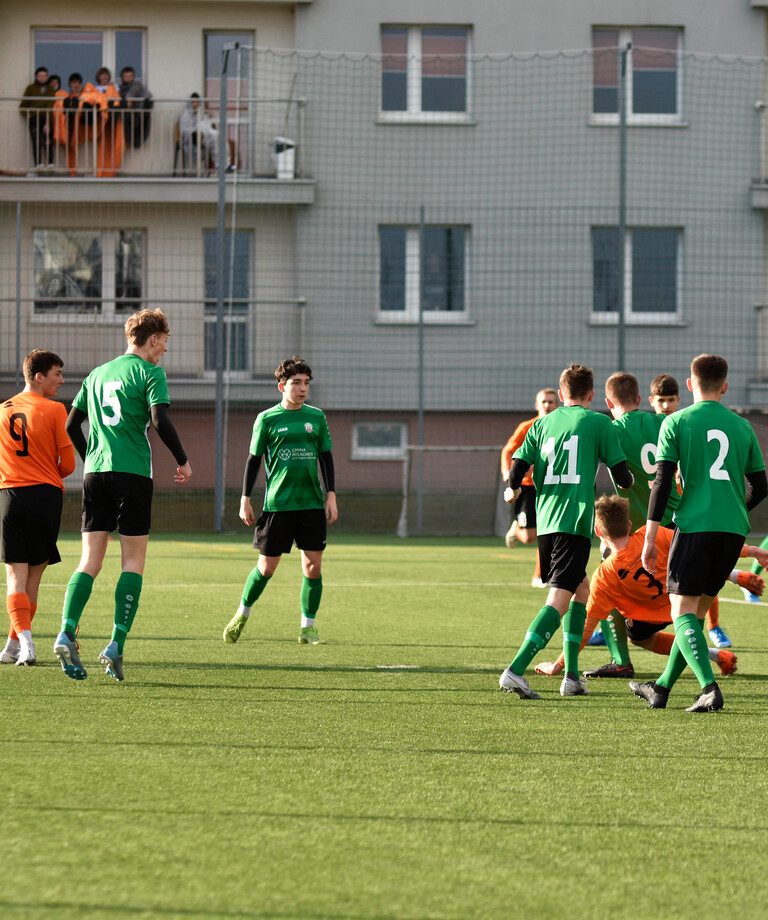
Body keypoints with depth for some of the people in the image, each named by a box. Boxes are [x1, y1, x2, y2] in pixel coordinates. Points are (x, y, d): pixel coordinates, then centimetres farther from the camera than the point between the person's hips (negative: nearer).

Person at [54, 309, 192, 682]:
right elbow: (160, 420, -13)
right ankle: (116, 644, -9)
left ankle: (66, 633, -17)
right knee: (134, 560, 1)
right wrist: (182, 460, -1)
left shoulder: (97, 374, 18)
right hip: (133, 472, -5)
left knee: (90, 561, 3)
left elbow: (72, 425, 19)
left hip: (95, 473, 5)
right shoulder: (149, 372, -1)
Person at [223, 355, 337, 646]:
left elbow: (326, 457, 14)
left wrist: (331, 495, 6)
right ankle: (242, 614, 23)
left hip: (312, 503, 3)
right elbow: (253, 460, 6)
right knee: (267, 567, 0)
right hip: (278, 502, -3)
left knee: (313, 566, -2)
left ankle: (308, 627, 8)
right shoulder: (267, 419, 1)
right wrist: (245, 499, 3)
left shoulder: (316, 417, 9)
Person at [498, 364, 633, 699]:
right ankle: (515, 671, -28)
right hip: (575, 521, -6)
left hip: (544, 522, 6)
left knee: (581, 588, 23)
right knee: (559, 601, -11)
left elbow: (518, 466, 6)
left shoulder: (542, 424, 14)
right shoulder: (599, 423, 3)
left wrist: (513, 491, 28)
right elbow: (620, 475, 2)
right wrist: (629, 481, 26)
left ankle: (572, 675, 16)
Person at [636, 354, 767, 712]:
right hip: (733, 530, 4)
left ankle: (709, 687, -24)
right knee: (697, 610, 15)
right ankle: (662, 688, 24)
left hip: (694, 525, -4)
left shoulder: (676, 423, 1)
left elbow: (662, 482, -6)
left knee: (683, 611, -4)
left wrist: (649, 537, -4)